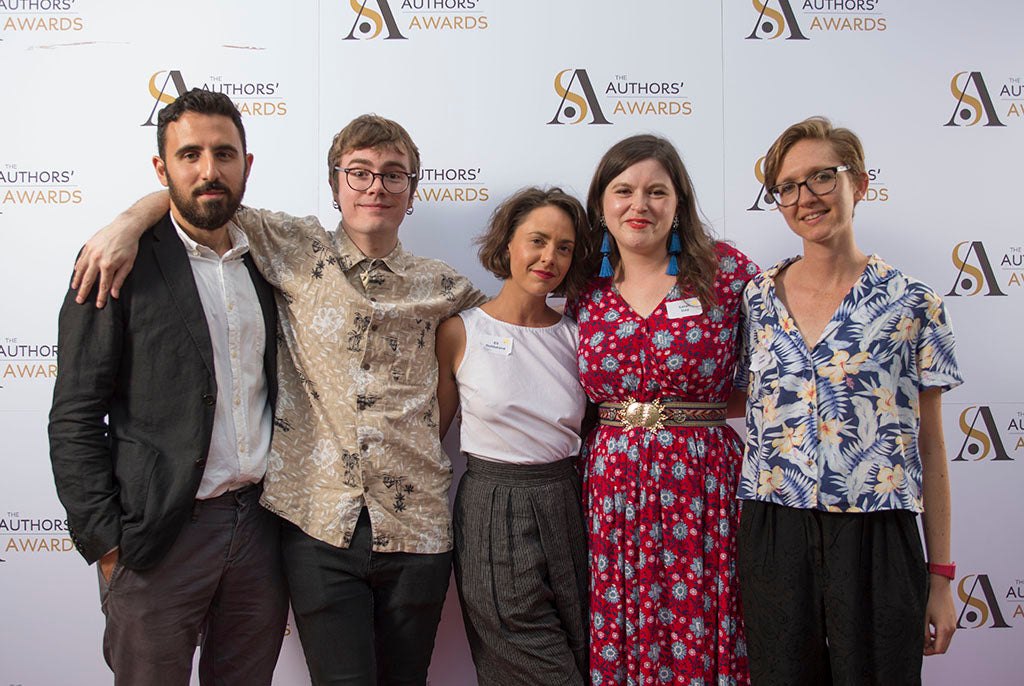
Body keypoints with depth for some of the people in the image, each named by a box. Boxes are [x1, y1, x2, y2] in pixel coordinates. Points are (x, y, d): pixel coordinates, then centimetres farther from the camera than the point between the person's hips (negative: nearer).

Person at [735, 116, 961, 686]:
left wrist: (941, 575, 2)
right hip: (772, 540, 2)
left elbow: (931, 445, 1)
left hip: (878, 542, -2)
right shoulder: (756, 298, 5)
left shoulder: (912, 302, -2)